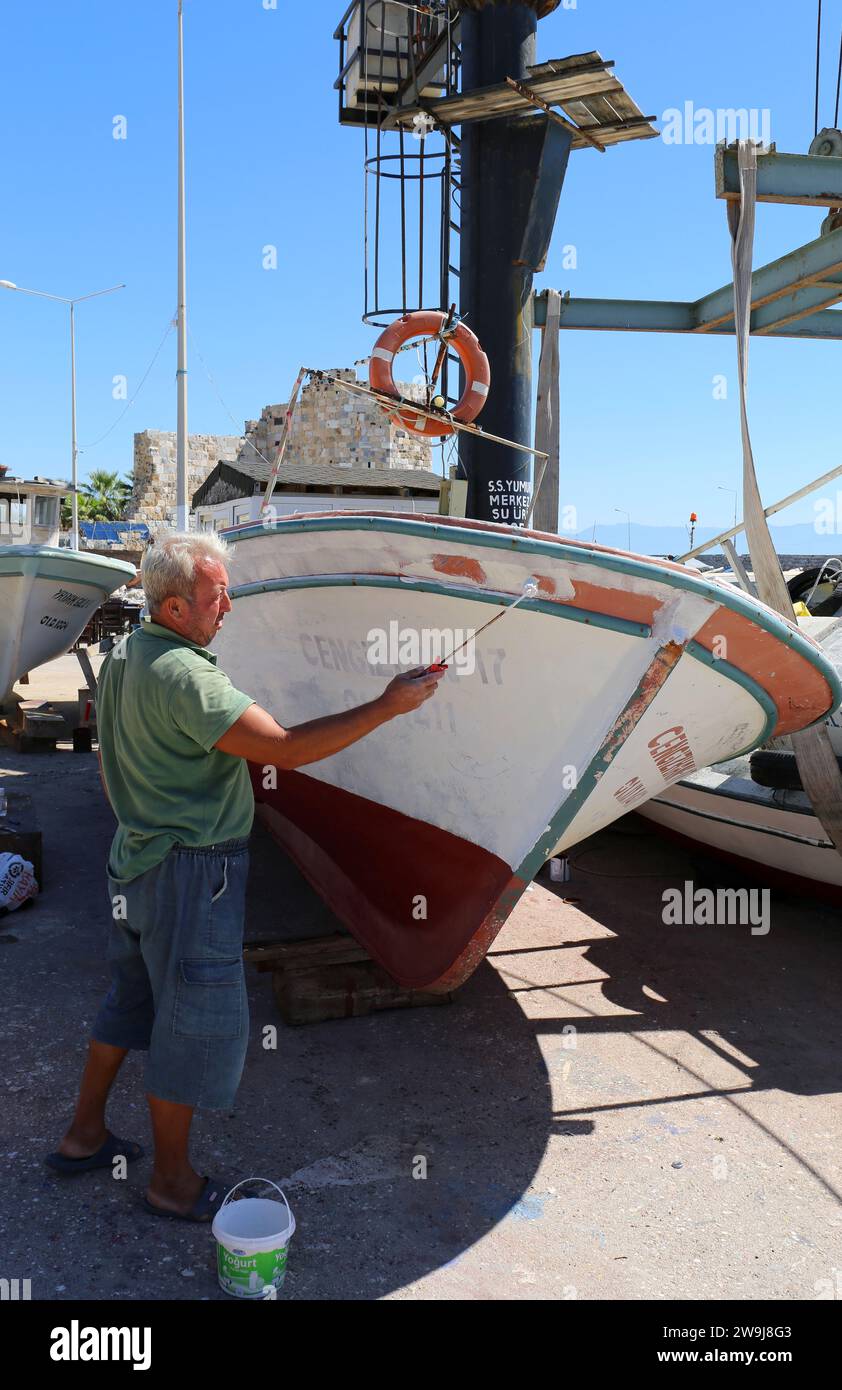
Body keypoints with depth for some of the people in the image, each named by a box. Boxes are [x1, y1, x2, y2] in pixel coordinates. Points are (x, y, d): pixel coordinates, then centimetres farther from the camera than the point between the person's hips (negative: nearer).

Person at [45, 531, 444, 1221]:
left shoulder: (122, 656, 6)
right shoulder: (183, 676, -26)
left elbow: (112, 767, 16)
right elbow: (286, 748, -30)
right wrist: (389, 705, -26)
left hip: (136, 857, 10)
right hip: (191, 872, -10)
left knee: (134, 997, 24)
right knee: (198, 1023, 5)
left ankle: (85, 1136, 40)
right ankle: (173, 1182, 23)